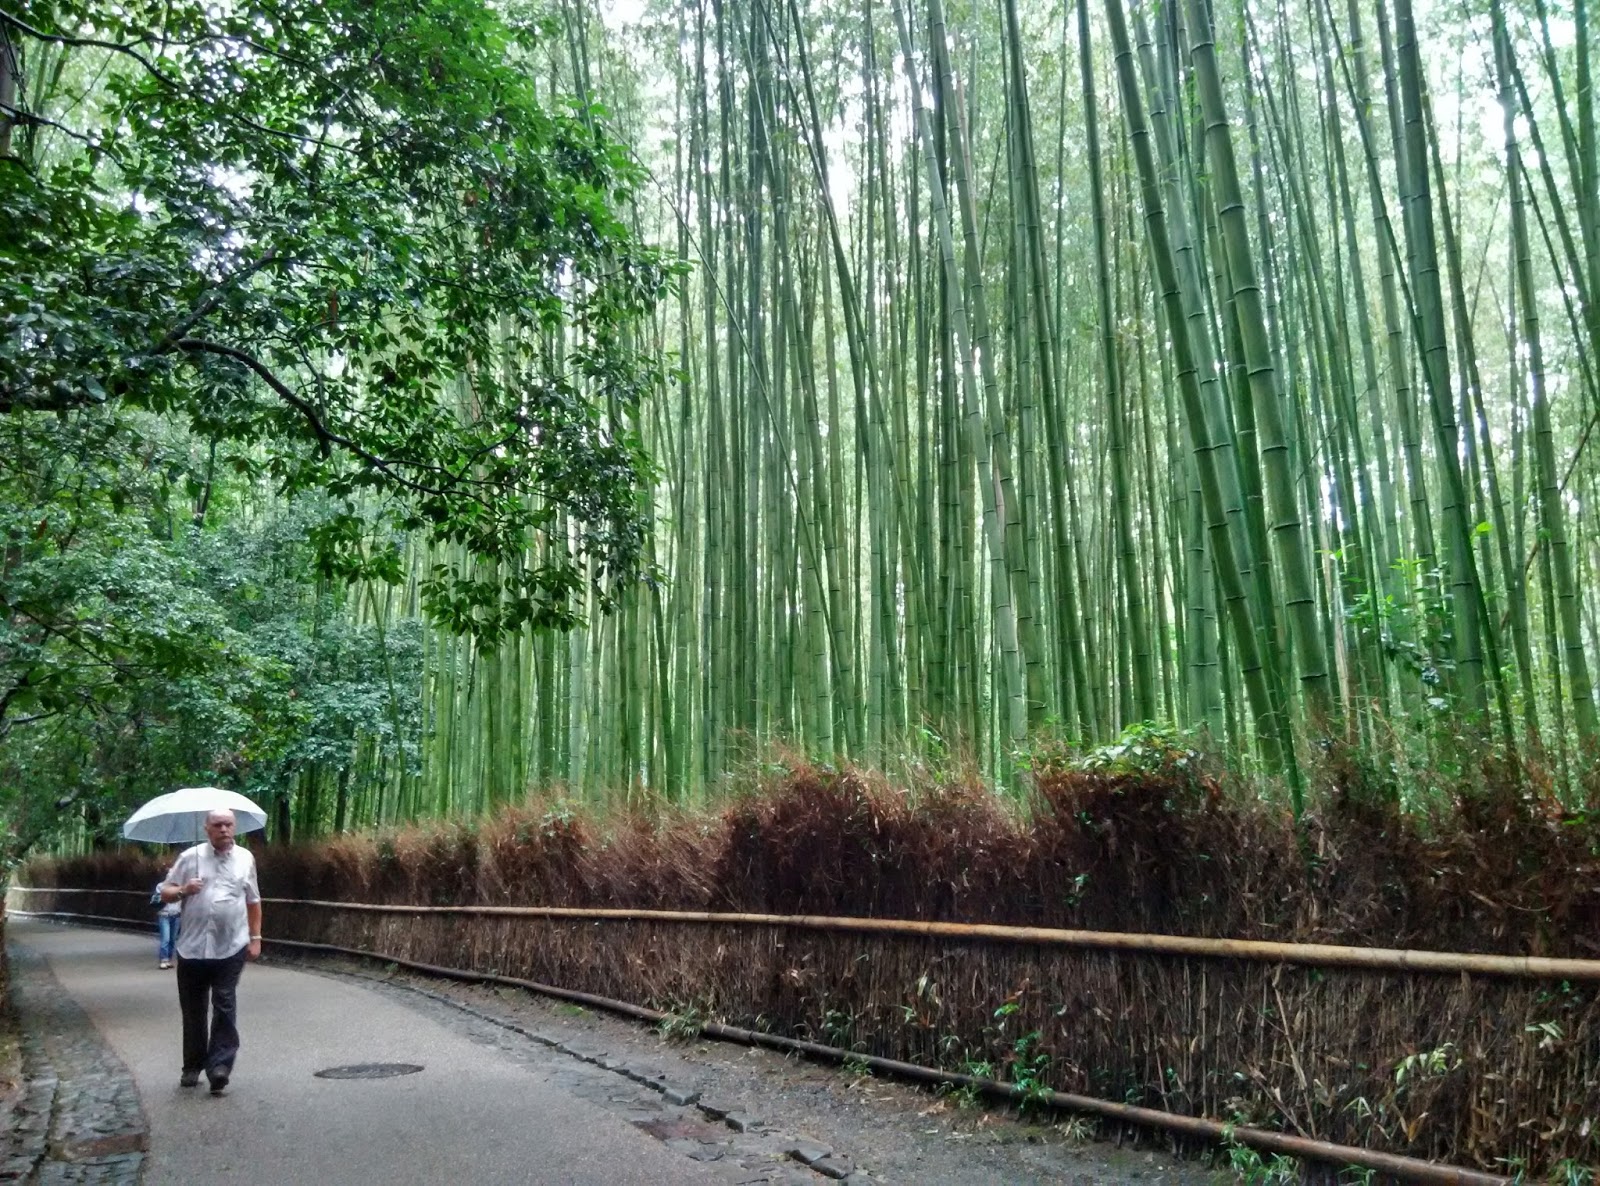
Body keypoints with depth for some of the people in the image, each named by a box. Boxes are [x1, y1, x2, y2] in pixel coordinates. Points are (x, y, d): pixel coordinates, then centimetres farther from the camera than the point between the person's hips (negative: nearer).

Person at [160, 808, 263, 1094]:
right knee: (193, 1010, 10)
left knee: (225, 1007, -5)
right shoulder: (189, 857, 2)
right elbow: (165, 893, 6)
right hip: (193, 947, 1)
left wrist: (256, 937, 9)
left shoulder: (245, 858, 6)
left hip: (231, 947, -1)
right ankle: (193, 1065, 24)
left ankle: (219, 1065, -5)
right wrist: (183, 890, -16)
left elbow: (253, 901, 12)